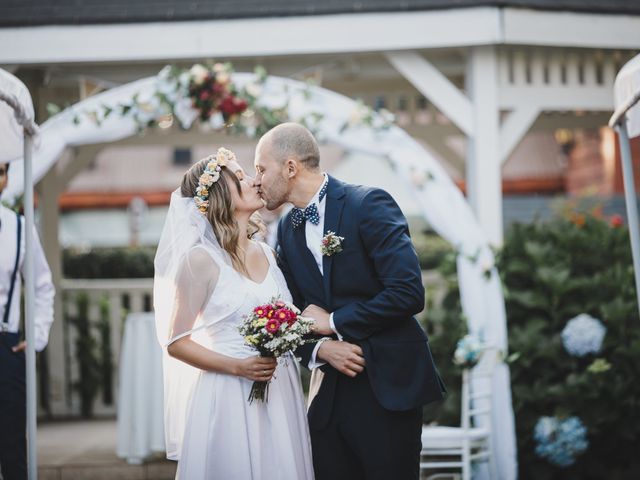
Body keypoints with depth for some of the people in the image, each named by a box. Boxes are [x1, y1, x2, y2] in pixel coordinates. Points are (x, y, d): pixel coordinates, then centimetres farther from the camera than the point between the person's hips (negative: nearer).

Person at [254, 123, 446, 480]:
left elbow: (409, 293, -19)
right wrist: (321, 348, -8)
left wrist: (332, 321, -11)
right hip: (331, 393, 6)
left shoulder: (369, 204, -10)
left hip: (388, 387, -6)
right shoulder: (288, 229, 11)